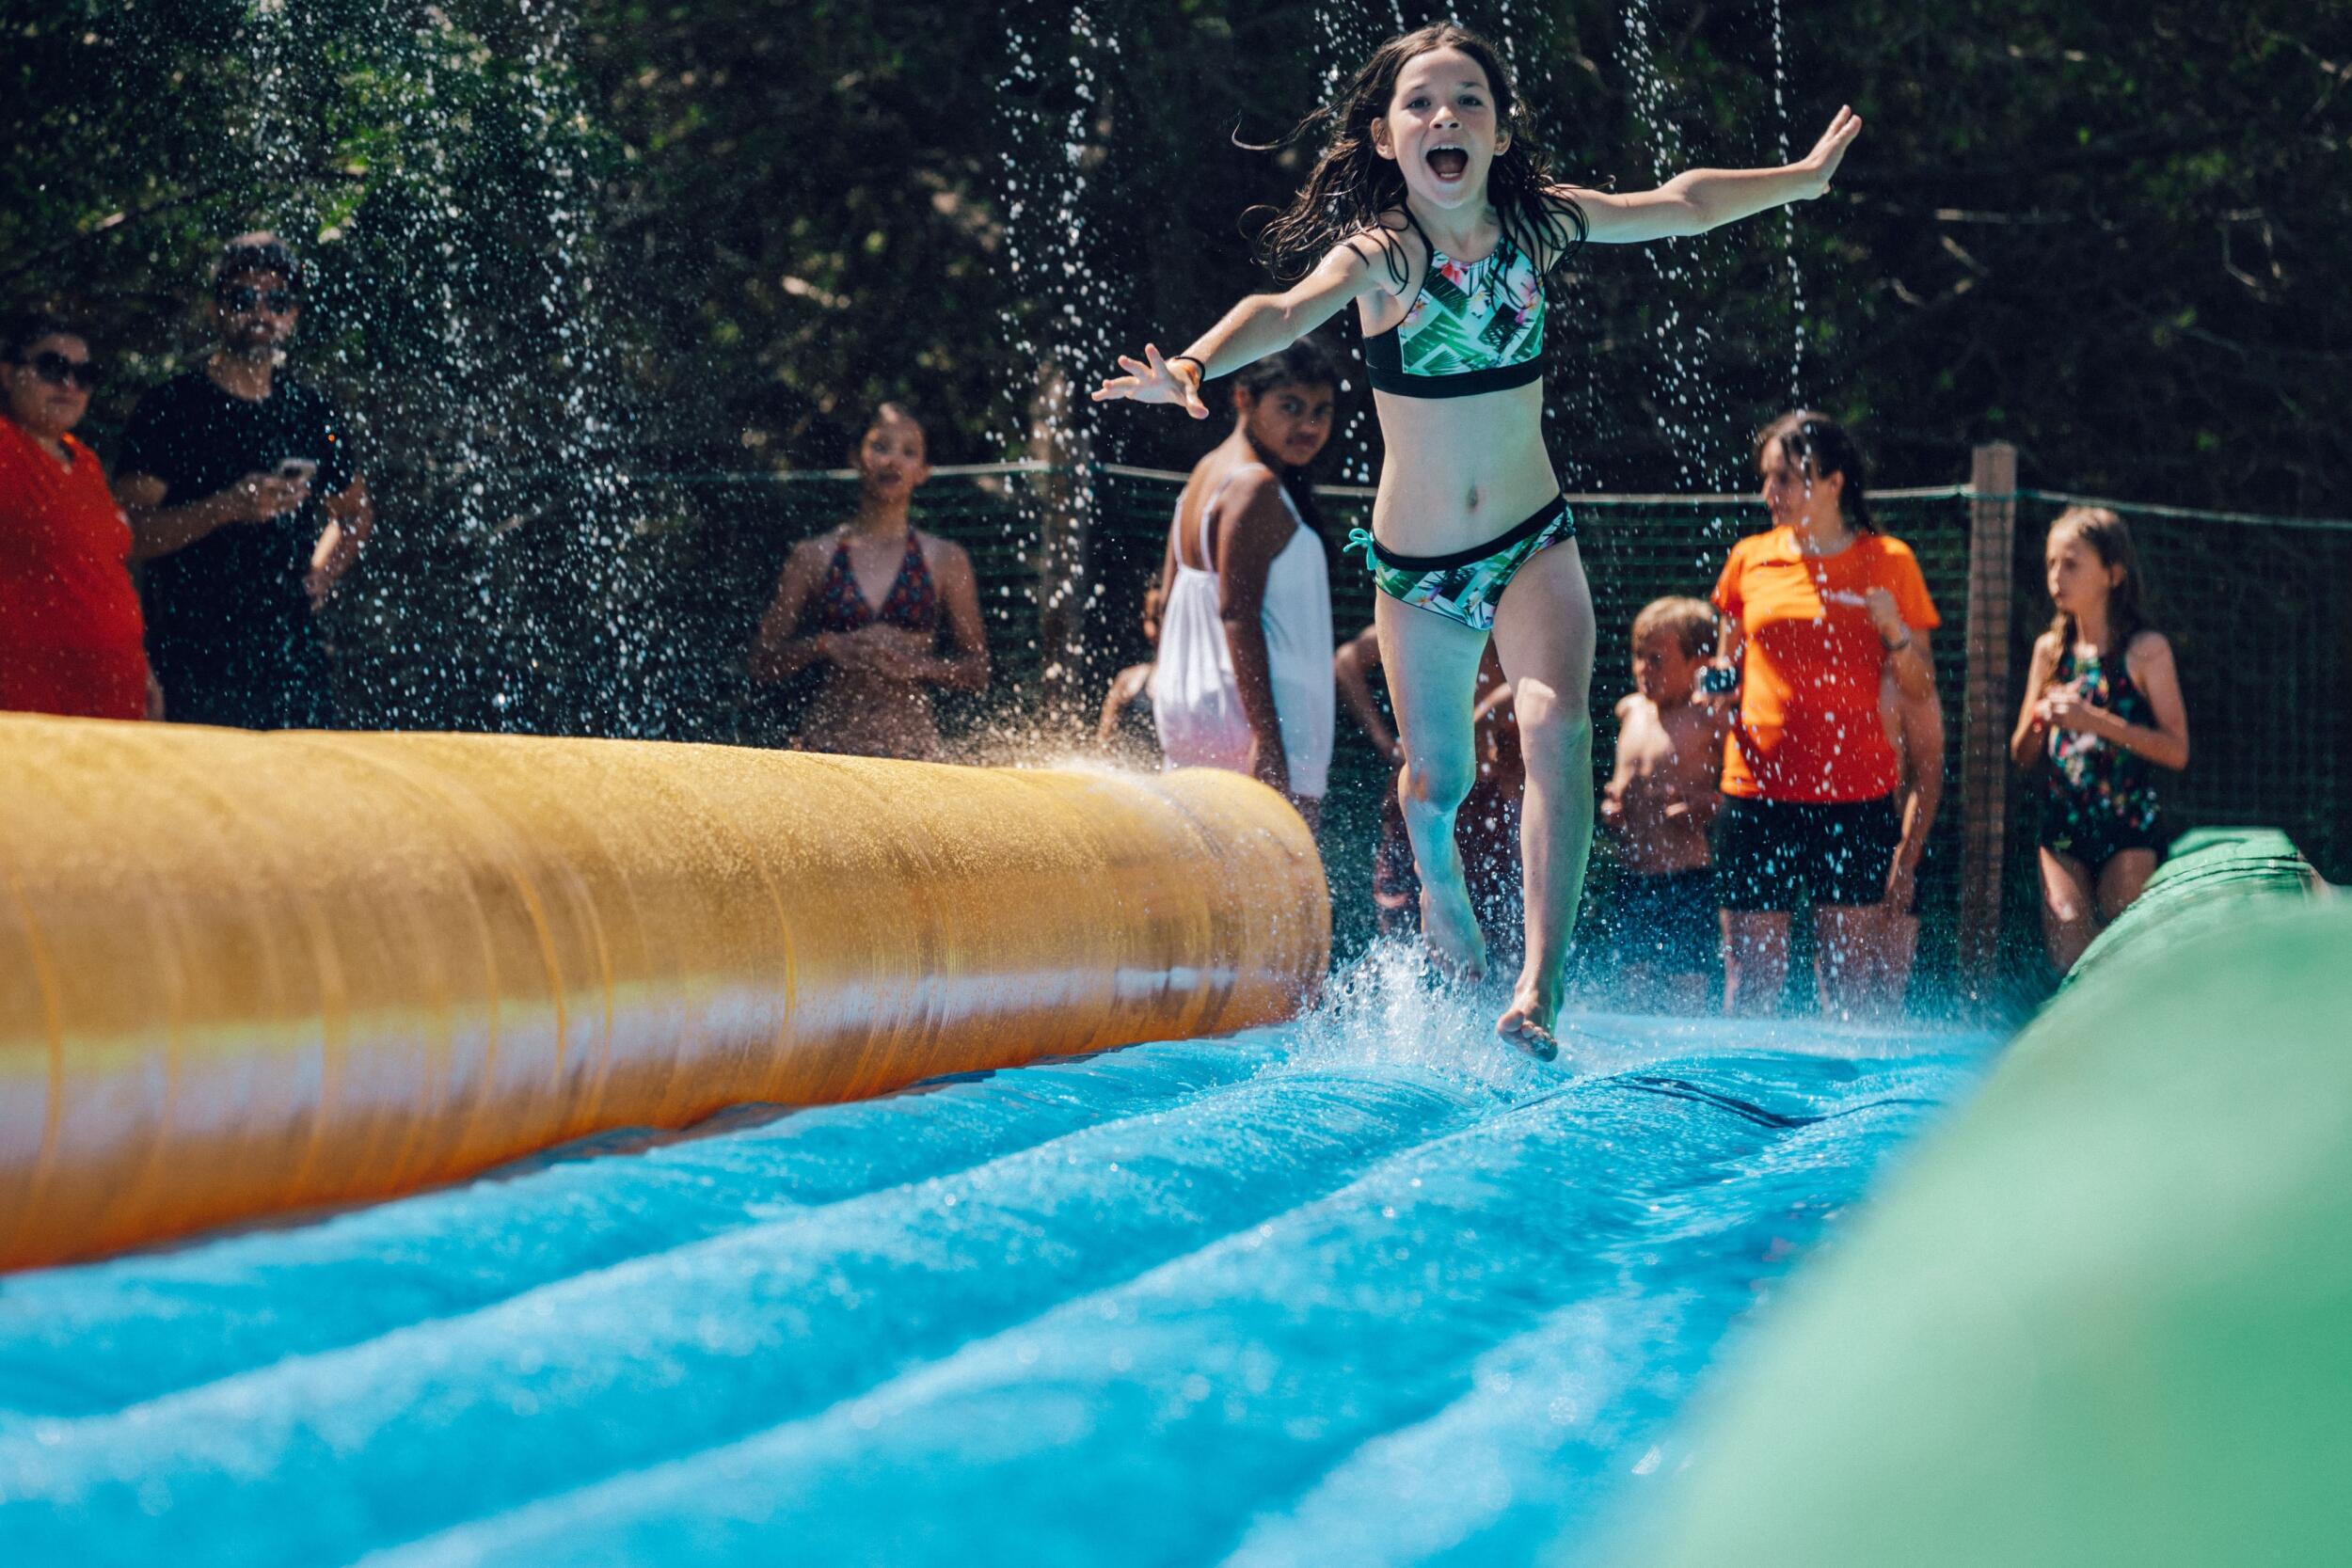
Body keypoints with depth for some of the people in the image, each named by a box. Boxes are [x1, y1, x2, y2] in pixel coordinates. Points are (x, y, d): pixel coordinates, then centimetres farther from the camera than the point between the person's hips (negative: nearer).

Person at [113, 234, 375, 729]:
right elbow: (130, 534, -8)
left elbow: (356, 512, 31)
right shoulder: (170, 408, 0)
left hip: (293, 650, 4)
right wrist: (227, 508, -20)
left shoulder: (314, 414, 14)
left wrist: (321, 574, 13)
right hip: (193, 648, -4)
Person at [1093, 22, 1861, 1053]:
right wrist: (1190, 369, -55)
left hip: (1533, 542, 1)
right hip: (1416, 566, -1)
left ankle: (1540, 984, -25)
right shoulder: (1377, 250, -16)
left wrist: (1806, 177, 21)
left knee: (1556, 728, -23)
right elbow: (1288, 311, -36)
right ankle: (1440, 884, 48)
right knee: (1437, 779, 10)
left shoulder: (1539, 224, -6)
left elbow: (1682, 203, 10)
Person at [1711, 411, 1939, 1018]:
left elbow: (1922, 692, 4)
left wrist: (1893, 631, -13)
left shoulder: (1888, 562, 4)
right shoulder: (1750, 559, 9)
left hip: (1855, 790, -1)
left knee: (1847, 967, 0)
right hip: (1758, 784, 1)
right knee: (1752, 967, -1)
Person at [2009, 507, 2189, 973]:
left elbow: (2176, 750, -11)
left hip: (2128, 829, -4)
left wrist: (2098, 721, -19)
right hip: (2061, 826, 4)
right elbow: (2022, 754, 15)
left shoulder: (2145, 650, -4)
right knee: (2067, 960, -7)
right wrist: (2039, 720, -8)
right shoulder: (2050, 649, 10)